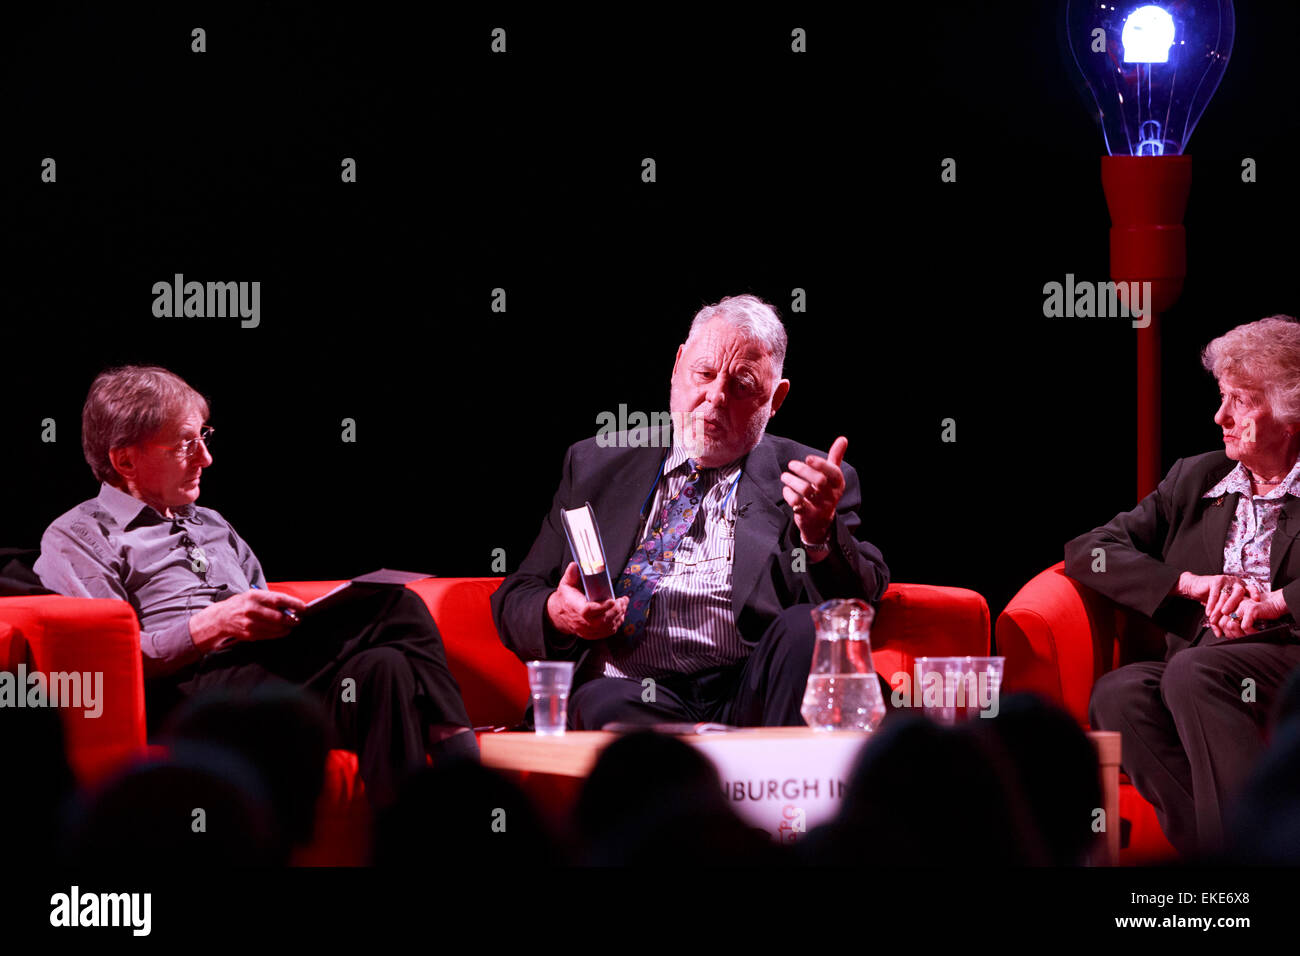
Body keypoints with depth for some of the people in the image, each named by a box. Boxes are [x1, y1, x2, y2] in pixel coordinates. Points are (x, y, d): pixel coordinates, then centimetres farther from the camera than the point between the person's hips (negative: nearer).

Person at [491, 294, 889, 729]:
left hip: (750, 696, 0)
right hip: (633, 691, 0)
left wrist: (819, 534, -19)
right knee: (602, 704, -36)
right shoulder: (595, 465, 21)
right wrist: (557, 614, -5)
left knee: (804, 627, -32)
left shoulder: (804, 479, 15)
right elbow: (515, 600, 20)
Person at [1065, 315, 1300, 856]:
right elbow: (1086, 552, 14)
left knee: (1192, 674, -35)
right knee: (1119, 693, -29)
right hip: (1200, 663, 5)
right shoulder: (1197, 478, 23)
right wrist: (1193, 582, -2)